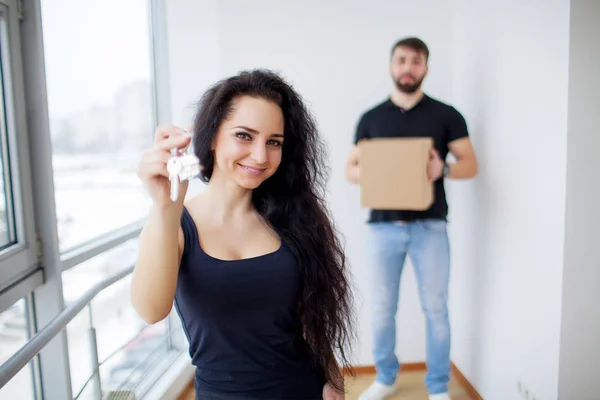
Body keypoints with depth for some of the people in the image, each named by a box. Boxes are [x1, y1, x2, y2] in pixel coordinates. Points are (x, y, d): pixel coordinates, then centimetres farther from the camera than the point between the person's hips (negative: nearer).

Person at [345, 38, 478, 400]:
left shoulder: (446, 115, 4)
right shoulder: (371, 118, 8)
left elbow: (471, 164, 4)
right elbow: (350, 168, 10)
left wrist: (443, 169, -18)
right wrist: (366, 172, -14)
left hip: (430, 226, -1)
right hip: (383, 226, 2)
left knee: (436, 309, 6)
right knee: (382, 309, 10)